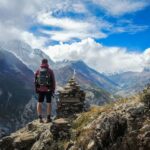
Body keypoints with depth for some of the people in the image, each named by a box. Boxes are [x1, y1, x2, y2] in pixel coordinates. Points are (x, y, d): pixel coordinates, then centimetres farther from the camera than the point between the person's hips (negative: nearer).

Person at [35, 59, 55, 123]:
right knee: (48, 103, 9)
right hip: (48, 90, -2)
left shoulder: (38, 71, 0)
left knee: (39, 103, 11)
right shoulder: (50, 71, -7)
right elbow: (53, 81, -5)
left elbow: (35, 81, 4)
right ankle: (48, 118, 11)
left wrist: (36, 89, 13)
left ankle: (40, 118, 9)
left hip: (40, 89, 2)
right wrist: (53, 90, 4)